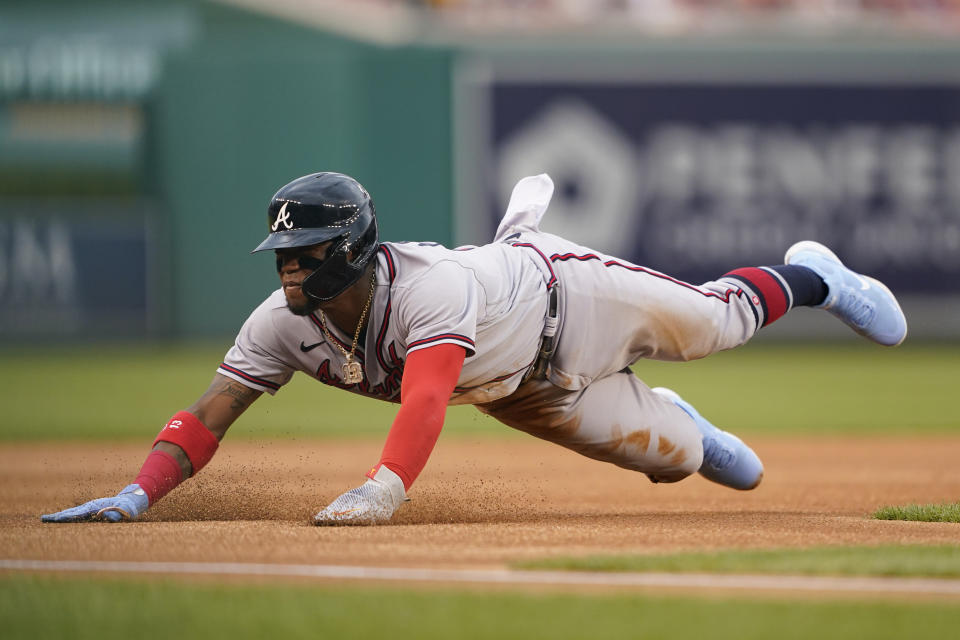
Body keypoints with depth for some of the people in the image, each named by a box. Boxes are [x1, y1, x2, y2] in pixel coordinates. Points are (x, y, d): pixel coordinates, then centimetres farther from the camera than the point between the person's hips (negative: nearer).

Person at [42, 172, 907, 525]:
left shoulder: (430, 292, -47)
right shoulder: (286, 324, -29)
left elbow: (424, 403, -63)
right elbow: (211, 414, -30)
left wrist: (382, 488, -80)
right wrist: (137, 496, -46)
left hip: (560, 294, -5)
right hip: (513, 389, 5)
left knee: (716, 321, 16)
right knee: (663, 453, 12)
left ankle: (807, 274, 48)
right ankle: (689, 436, 50)